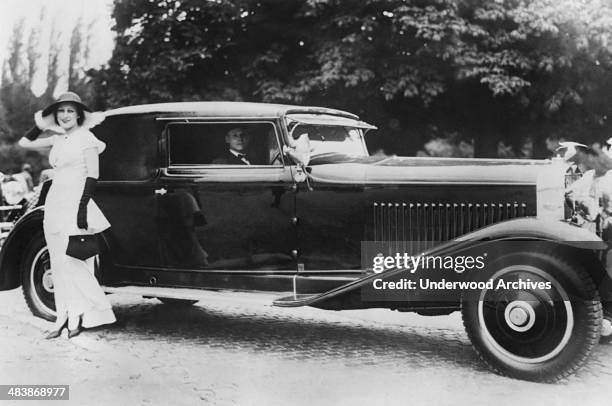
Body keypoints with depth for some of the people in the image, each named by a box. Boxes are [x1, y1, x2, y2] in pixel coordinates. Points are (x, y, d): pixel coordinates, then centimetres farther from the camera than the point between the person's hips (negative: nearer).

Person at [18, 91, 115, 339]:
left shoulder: (86, 138, -5)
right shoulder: (57, 139, 13)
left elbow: (92, 176, -11)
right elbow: (25, 143, 24)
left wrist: (82, 208, -19)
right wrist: (41, 123, 14)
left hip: (75, 204, -7)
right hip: (55, 206, 7)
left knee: (73, 262, -9)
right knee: (60, 265, 8)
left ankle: (80, 316, 1)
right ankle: (64, 319, 13)